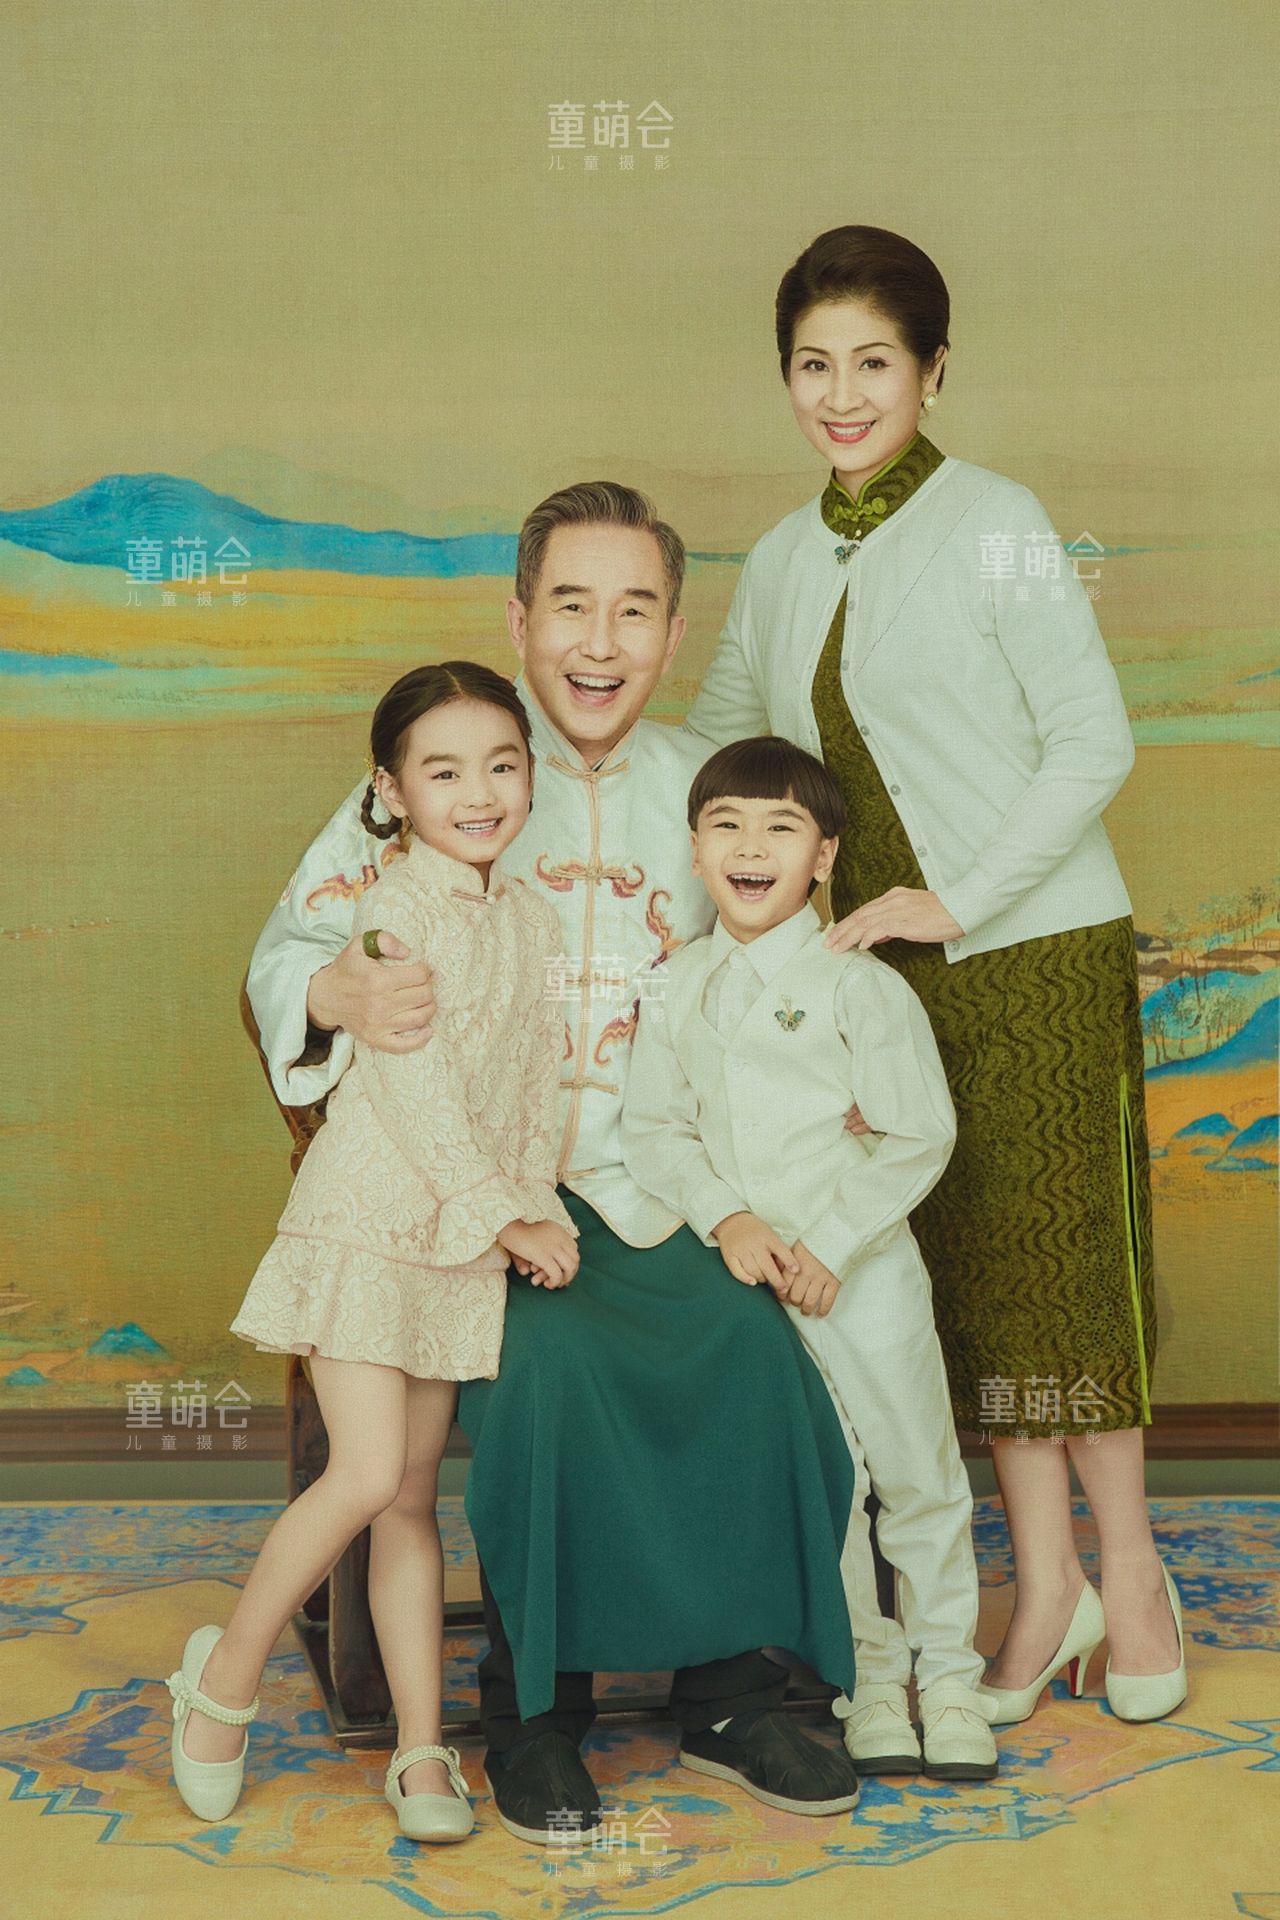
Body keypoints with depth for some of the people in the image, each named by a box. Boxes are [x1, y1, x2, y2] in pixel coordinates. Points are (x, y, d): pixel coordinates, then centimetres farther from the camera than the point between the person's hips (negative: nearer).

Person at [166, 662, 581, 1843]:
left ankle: (421, 1750, 14)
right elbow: (415, 1082, -15)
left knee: (412, 1500, 9)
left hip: (460, 1243, 6)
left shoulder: (532, 917, 10)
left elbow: (541, 1079, 13)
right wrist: (503, 1216, -13)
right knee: (367, 1476, -13)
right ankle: (227, 1674, 9)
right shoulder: (395, 909, -11)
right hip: (365, 1222, -6)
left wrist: (540, 1206, 1)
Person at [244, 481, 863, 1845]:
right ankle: (534, 1710, -8)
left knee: (752, 1343, -23)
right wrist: (342, 993, -25)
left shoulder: (702, 787, 11)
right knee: (550, 1355, -29)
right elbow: (288, 944, 1)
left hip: (654, 1182, 3)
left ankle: (729, 1694, -4)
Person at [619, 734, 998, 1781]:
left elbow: (919, 1139, -9)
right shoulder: (678, 989, 3)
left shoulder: (862, 985, -10)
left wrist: (829, 1244, -15)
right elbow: (655, 1125, 3)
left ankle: (948, 1672, 25)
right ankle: (867, 1678, 24)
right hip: (747, 1277, 3)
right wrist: (726, 1219, -13)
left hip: (864, 1273, -3)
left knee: (916, 1473, 7)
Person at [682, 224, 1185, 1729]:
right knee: (965, 1272, 8)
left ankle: (1129, 1567, 19)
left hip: (1036, 947, -5)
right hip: (888, 966, 5)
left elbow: (1094, 740, -12)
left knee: (1065, 1256, 0)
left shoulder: (992, 523, -7)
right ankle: (1043, 1584, 21)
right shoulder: (784, 562, 10)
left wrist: (955, 900, -15)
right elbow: (713, 743, 22)